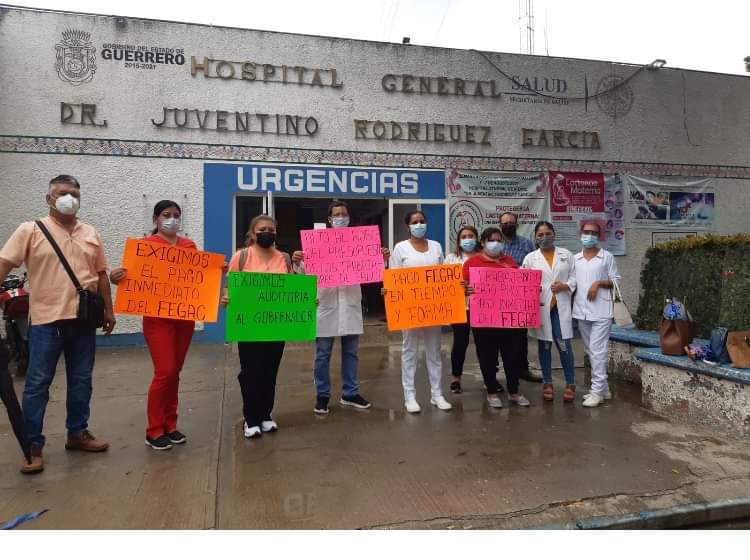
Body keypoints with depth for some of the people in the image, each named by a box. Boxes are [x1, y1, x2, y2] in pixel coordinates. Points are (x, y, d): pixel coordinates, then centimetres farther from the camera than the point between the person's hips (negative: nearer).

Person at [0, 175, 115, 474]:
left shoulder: (91, 234, 11)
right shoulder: (30, 230, -1)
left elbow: (101, 274, 14)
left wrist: (109, 310, 14)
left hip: (83, 319, 4)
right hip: (47, 319, -4)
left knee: (81, 381, 12)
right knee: (37, 383, 1)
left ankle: (77, 433, 25)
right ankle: (33, 445, 11)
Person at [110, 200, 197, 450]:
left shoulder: (189, 245, 10)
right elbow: (134, 276, -6)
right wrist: (116, 278, -26)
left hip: (185, 316, 5)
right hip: (158, 317, -5)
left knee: (175, 372, 11)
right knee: (164, 372, -7)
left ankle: (170, 425, 22)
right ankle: (154, 431, 7)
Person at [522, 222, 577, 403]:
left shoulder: (566, 254, 9)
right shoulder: (530, 257, 6)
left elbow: (575, 277, 6)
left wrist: (565, 286, -11)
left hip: (561, 306, 0)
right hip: (540, 307, 0)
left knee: (564, 345, -5)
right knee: (544, 345, 6)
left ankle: (570, 384, 7)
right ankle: (547, 383, 16)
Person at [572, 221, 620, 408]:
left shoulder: (607, 257, 0)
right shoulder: (575, 259, 12)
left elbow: (616, 281, 0)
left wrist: (599, 283, -14)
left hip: (601, 311, -5)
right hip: (582, 310, 5)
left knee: (597, 351, -8)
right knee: (590, 351, 11)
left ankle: (597, 391, -2)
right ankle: (603, 388, 22)